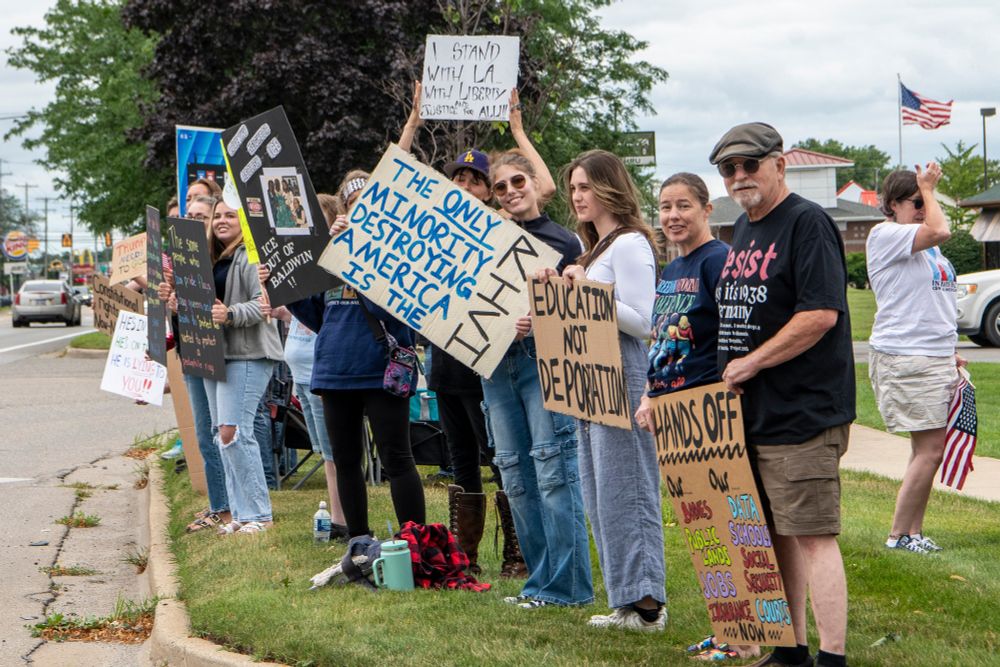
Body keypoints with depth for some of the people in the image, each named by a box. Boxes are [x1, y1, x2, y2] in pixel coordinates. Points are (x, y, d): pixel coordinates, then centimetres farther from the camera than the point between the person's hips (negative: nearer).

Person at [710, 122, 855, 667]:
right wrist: (726, 368, 13)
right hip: (752, 415, 9)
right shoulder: (743, 229, 17)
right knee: (777, 536, 14)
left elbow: (821, 313, -21)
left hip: (802, 413, -9)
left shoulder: (806, 223, -11)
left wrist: (748, 364, -15)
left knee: (811, 536, -9)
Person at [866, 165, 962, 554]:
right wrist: (928, 190, -9)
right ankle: (899, 534, -4)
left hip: (935, 358, 9)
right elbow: (940, 231, -23)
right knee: (930, 448, -12)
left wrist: (950, 352, 22)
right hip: (905, 360, -9)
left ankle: (913, 532, 13)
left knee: (928, 449, 8)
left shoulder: (925, 245, 20)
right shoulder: (885, 235, -9)